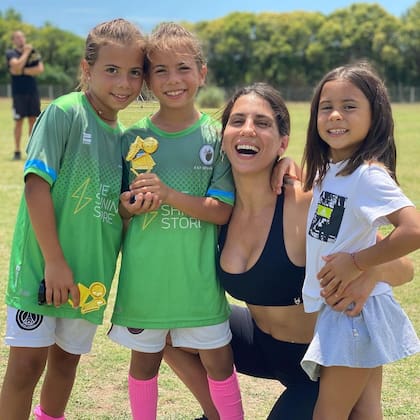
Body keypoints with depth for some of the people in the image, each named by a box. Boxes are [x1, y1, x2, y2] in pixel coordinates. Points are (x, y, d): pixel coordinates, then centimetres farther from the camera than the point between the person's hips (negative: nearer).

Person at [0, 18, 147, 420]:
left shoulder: (123, 134, 9)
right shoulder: (64, 112, -12)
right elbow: (36, 184, -17)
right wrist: (54, 261, -18)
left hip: (90, 274, 7)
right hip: (44, 266, -6)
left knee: (67, 357, 17)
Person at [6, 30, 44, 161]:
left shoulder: (33, 52, 10)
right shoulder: (10, 53, 2)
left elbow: (40, 69, -4)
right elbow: (17, 65, -18)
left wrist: (22, 71, -9)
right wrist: (26, 52, -8)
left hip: (33, 91, 3)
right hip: (18, 92, -3)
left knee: (33, 120, 3)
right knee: (19, 121, -4)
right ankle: (17, 151, 1)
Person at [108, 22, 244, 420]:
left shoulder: (215, 136, -5)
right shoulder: (133, 137, -1)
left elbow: (222, 210, -9)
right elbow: (118, 207, 5)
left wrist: (168, 194, -21)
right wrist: (134, 202, -17)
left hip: (197, 277, -1)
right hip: (144, 274, 1)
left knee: (219, 359, 7)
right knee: (144, 359, 14)